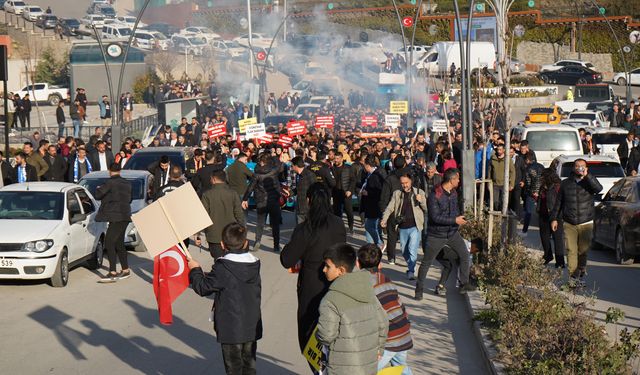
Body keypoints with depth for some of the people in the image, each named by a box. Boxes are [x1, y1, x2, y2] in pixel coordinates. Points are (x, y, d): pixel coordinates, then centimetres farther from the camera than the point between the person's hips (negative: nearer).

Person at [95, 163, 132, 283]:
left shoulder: (110, 183, -13)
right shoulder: (127, 184, 13)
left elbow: (98, 195, -11)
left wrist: (98, 188, 9)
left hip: (116, 217, -9)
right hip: (125, 216, 9)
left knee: (109, 242, -10)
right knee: (119, 243, 18)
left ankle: (112, 273, -18)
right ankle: (125, 270, 23)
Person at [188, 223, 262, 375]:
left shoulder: (222, 267, -18)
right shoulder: (254, 264, 1)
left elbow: (203, 287, -11)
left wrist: (195, 270, 7)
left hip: (231, 329, -6)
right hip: (252, 326, 6)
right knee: (249, 363, 17)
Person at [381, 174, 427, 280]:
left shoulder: (419, 192, 3)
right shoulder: (397, 194, 8)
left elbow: (427, 208, 4)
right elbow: (389, 208, 4)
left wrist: (421, 201, -16)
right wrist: (384, 219, -12)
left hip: (415, 227, -3)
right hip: (402, 228, 3)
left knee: (412, 250, -15)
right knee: (404, 251, 13)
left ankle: (411, 271, -8)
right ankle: (410, 266, 34)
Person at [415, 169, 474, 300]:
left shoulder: (454, 193, 3)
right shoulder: (434, 196, -22)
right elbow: (435, 217, -26)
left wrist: (460, 219, 4)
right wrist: (455, 220, -24)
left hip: (453, 232, 6)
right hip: (436, 235, -6)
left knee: (465, 255, 1)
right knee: (426, 262, 3)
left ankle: (464, 284, 14)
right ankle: (419, 289, 16)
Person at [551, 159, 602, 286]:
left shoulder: (589, 181, 4)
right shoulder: (565, 183, 9)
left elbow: (598, 188, -20)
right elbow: (559, 202, 14)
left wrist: (586, 175, -23)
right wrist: (554, 218, 10)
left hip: (586, 223, -1)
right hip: (569, 224, 1)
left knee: (583, 251, 4)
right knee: (571, 251, -6)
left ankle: (581, 274, 21)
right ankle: (573, 277, -4)